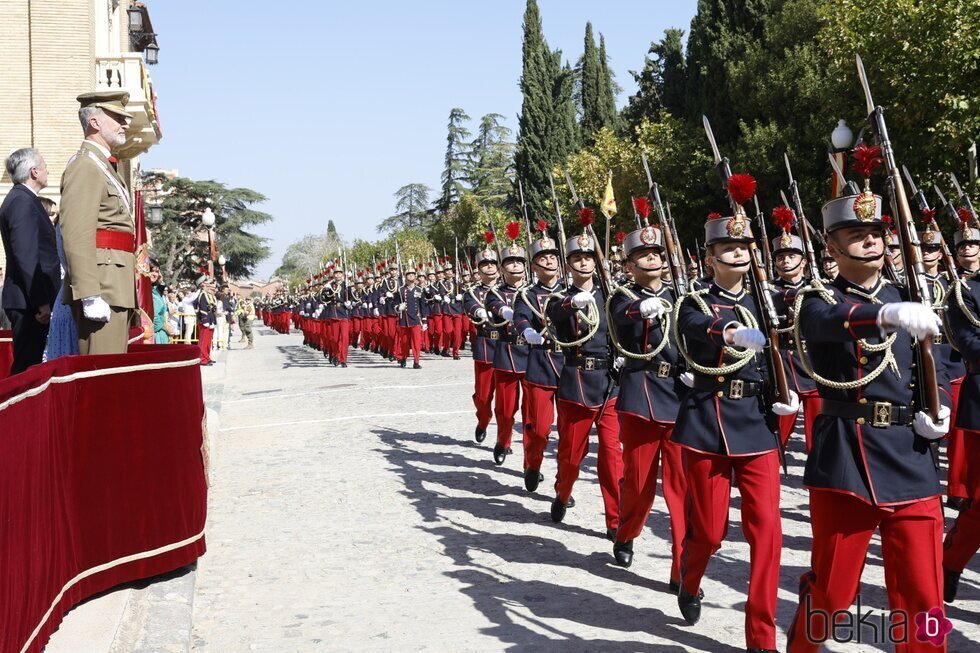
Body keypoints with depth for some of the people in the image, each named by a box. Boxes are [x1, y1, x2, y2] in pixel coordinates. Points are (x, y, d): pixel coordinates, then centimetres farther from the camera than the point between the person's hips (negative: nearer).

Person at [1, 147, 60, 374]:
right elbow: (27, 257, -21)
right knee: (27, 365, -7)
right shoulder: (22, 202, -14)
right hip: (29, 302, -10)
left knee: (29, 364, 12)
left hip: (30, 300, 10)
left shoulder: (22, 199, 17)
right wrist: (41, 302, -22)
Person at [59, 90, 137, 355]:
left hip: (115, 288, 10)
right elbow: (77, 236, -18)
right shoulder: (84, 166, -9)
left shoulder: (103, 165, 24)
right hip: (101, 288, -10)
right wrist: (90, 296, -25)